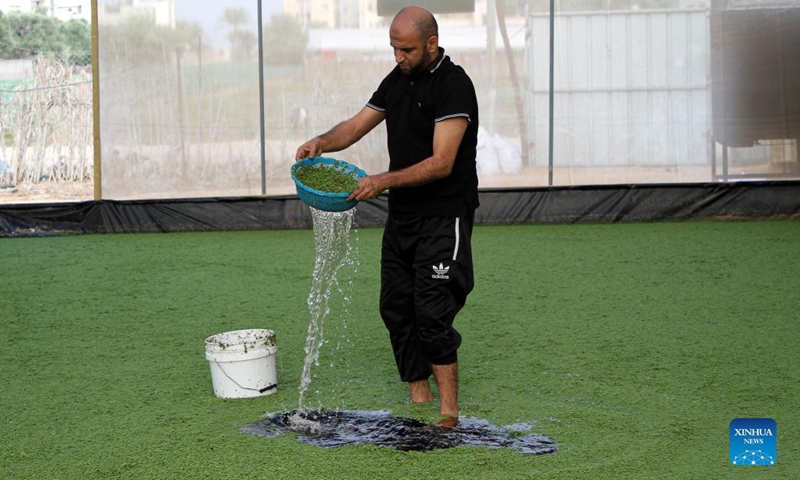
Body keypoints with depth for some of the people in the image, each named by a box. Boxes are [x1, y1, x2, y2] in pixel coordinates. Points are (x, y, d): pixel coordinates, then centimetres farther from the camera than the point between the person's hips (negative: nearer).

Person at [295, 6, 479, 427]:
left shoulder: (453, 85, -16)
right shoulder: (397, 80, 10)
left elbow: (441, 163, -22)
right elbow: (358, 125, 15)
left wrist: (383, 181, -29)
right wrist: (321, 142, -5)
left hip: (443, 217, -8)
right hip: (401, 216, 9)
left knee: (432, 310, -14)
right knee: (396, 307, 8)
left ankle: (449, 410, -8)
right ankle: (419, 395, 19)